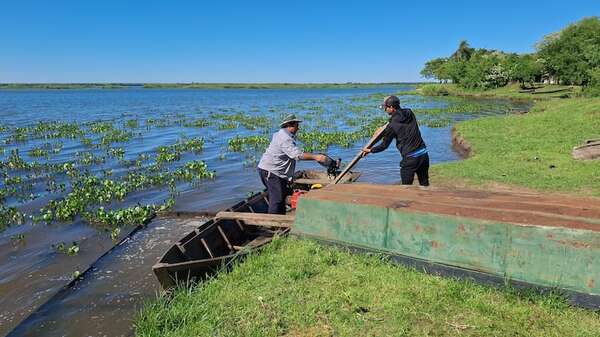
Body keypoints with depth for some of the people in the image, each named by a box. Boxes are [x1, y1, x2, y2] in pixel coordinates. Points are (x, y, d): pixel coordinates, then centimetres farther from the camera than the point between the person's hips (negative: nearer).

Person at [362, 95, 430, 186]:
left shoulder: (392, 125, -10)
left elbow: (384, 145, 0)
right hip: (424, 154, 6)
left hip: (410, 158, -6)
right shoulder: (410, 113, 7)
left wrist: (370, 150, 16)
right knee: (424, 184, 16)